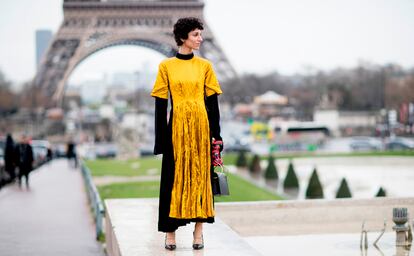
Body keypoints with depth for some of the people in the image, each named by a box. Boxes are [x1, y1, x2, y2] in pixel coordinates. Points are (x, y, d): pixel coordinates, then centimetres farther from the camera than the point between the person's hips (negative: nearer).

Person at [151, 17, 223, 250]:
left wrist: (216, 133, 0)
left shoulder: (205, 66, 6)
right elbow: (160, 104, 1)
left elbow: (212, 101, 6)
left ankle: (199, 230, 9)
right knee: (174, 178, 1)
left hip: (201, 127, 1)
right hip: (177, 127, -1)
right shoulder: (166, 66, 2)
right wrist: (161, 137, -3)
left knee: (200, 176, 2)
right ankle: (170, 232, 7)